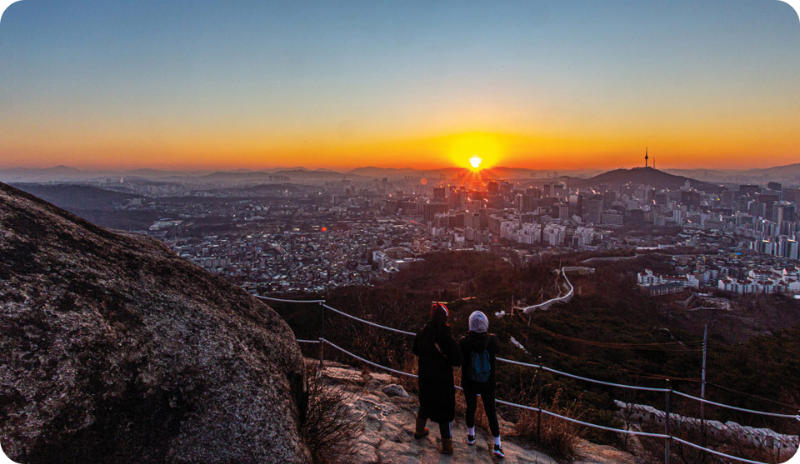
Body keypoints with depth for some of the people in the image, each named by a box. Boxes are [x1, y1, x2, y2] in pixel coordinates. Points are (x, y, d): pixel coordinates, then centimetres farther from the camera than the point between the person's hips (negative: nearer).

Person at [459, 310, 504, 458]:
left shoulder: (464, 342, -24)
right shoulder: (492, 340, -20)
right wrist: (487, 334, 6)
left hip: (469, 383, 0)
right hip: (487, 384, 0)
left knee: (471, 407, 21)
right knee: (491, 411, 14)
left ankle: (471, 435, 42)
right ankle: (497, 445, 21)